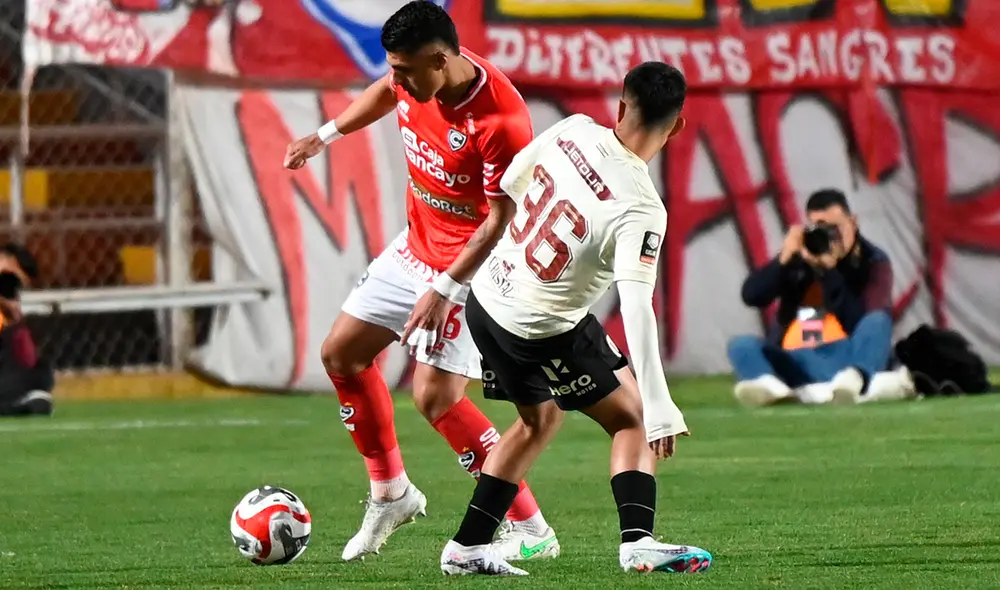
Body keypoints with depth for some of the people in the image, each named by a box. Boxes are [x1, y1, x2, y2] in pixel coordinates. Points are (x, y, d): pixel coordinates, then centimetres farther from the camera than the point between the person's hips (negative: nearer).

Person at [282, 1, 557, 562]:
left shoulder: (500, 120, -32)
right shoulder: (419, 77, -9)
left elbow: (502, 220, -26)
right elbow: (385, 91, 18)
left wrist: (444, 291, -27)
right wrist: (326, 135, 18)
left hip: (470, 264, -9)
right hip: (416, 243, 9)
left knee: (435, 396, -17)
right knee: (342, 353, 13)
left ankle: (531, 531, -8)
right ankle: (391, 492, 29)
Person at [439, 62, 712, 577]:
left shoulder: (573, 130, -10)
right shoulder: (640, 209, -26)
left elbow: (508, 184, 6)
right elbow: (636, 308, -33)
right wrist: (660, 408, -33)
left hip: (487, 298, 7)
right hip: (542, 331, -7)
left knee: (539, 418, 26)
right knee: (632, 419, 8)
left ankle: (466, 548, 26)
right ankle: (637, 543, -7)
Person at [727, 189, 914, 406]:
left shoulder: (872, 262, 0)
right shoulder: (798, 256, 10)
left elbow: (857, 325, -14)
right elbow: (752, 296, -3)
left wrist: (829, 273, -20)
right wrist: (784, 259, -16)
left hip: (850, 356, -2)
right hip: (795, 361, 2)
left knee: (877, 322, -29)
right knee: (742, 346, -24)